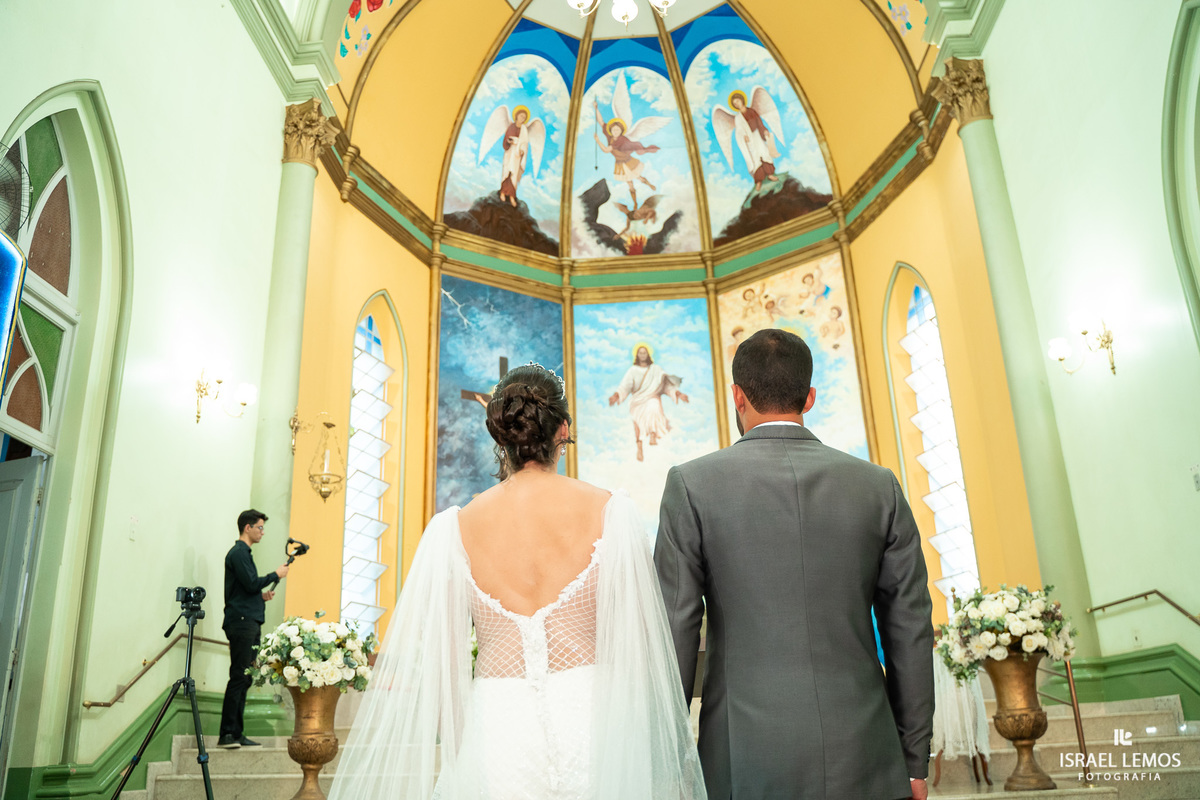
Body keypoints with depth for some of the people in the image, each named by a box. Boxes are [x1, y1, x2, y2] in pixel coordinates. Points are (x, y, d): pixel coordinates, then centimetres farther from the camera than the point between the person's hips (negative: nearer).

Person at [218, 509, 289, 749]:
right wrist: (276, 575, -4)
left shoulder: (243, 553, 24)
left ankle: (236, 733, 10)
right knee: (239, 677, -11)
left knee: (244, 679, 8)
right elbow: (251, 583, -16)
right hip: (241, 622, -10)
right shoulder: (238, 553, -7)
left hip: (249, 623, 10)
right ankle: (227, 734, -10)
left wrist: (261, 595, 13)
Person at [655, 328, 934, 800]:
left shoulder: (692, 485, -5)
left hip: (749, 762, -2)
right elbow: (910, 633, 5)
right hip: (862, 761, 2)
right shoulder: (878, 487, 2)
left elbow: (675, 629, -6)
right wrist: (914, 761, 14)